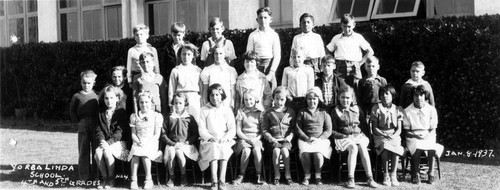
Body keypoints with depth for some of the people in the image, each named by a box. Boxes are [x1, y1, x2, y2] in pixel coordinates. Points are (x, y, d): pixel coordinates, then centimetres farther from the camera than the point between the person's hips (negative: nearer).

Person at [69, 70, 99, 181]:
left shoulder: (96, 96, 4)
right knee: (83, 151, 3)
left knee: (96, 150, 4)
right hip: (83, 127, -1)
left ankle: (96, 173, 12)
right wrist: (77, 121, 0)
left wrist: (98, 123, -4)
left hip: (95, 126, 1)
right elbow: (72, 110, 9)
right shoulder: (77, 96, 2)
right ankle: (84, 175, 8)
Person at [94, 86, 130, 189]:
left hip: (119, 142, -4)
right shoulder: (101, 113, 13)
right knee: (97, 152, -28)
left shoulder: (122, 112, -2)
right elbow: (99, 129, 6)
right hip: (105, 142, 4)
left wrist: (109, 142, -22)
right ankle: (104, 178, -10)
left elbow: (119, 132, -10)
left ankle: (111, 178, -13)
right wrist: (102, 141, -14)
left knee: (107, 151, -33)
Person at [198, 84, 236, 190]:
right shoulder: (204, 110, 10)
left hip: (224, 141, 1)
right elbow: (201, 129, 2)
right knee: (213, 147, -33)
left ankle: (222, 180, -36)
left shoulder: (227, 110, 12)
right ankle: (214, 181, -40)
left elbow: (232, 129, 5)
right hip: (208, 141, -1)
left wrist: (225, 138, -15)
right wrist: (210, 137, -16)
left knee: (224, 149, -32)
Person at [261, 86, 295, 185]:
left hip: (286, 140, 0)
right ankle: (276, 176, -21)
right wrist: (270, 138, -11)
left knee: (285, 150, -31)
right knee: (276, 150, -31)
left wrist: (290, 136, -7)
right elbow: (264, 130, 6)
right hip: (273, 140, 0)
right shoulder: (268, 113, 7)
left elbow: (294, 128, 12)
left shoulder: (290, 112, 10)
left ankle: (288, 175, -21)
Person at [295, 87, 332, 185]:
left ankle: (318, 176, -11)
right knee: (305, 153, -33)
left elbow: (328, 130, 8)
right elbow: (298, 128, 7)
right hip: (305, 139, 0)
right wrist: (307, 138, -9)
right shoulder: (302, 112, 14)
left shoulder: (324, 113, 14)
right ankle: (307, 176, -12)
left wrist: (319, 139, -9)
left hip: (321, 139, 0)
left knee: (318, 153, -33)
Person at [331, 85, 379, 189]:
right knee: (353, 147, -34)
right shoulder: (336, 111, 5)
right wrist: (344, 136, -11)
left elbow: (365, 126, 18)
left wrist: (360, 132, -1)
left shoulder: (357, 109, 15)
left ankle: (370, 178, -29)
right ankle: (350, 179, -35)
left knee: (362, 147, -29)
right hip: (343, 137, -3)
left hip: (358, 135, 3)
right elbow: (333, 131, 1)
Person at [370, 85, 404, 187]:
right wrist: (384, 135, -17)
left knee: (396, 147, -32)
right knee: (385, 147, -34)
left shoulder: (398, 109, 10)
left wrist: (393, 136, -17)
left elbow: (399, 129, 4)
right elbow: (374, 128, 0)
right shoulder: (376, 109, 4)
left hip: (394, 135, 1)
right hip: (380, 135, -1)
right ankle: (386, 175, -25)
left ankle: (393, 175, -25)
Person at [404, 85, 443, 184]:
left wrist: (426, 135, -16)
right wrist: (416, 135, -16)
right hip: (413, 137, -1)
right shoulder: (407, 111, 2)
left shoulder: (431, 110, 4)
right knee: (416, 147, -35)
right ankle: (416, 174, -17)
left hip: (428, 136, 1)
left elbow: (433, 130, 4)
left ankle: (431, 173, -15)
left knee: (432, 148, -33)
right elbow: (406, 131, 2)